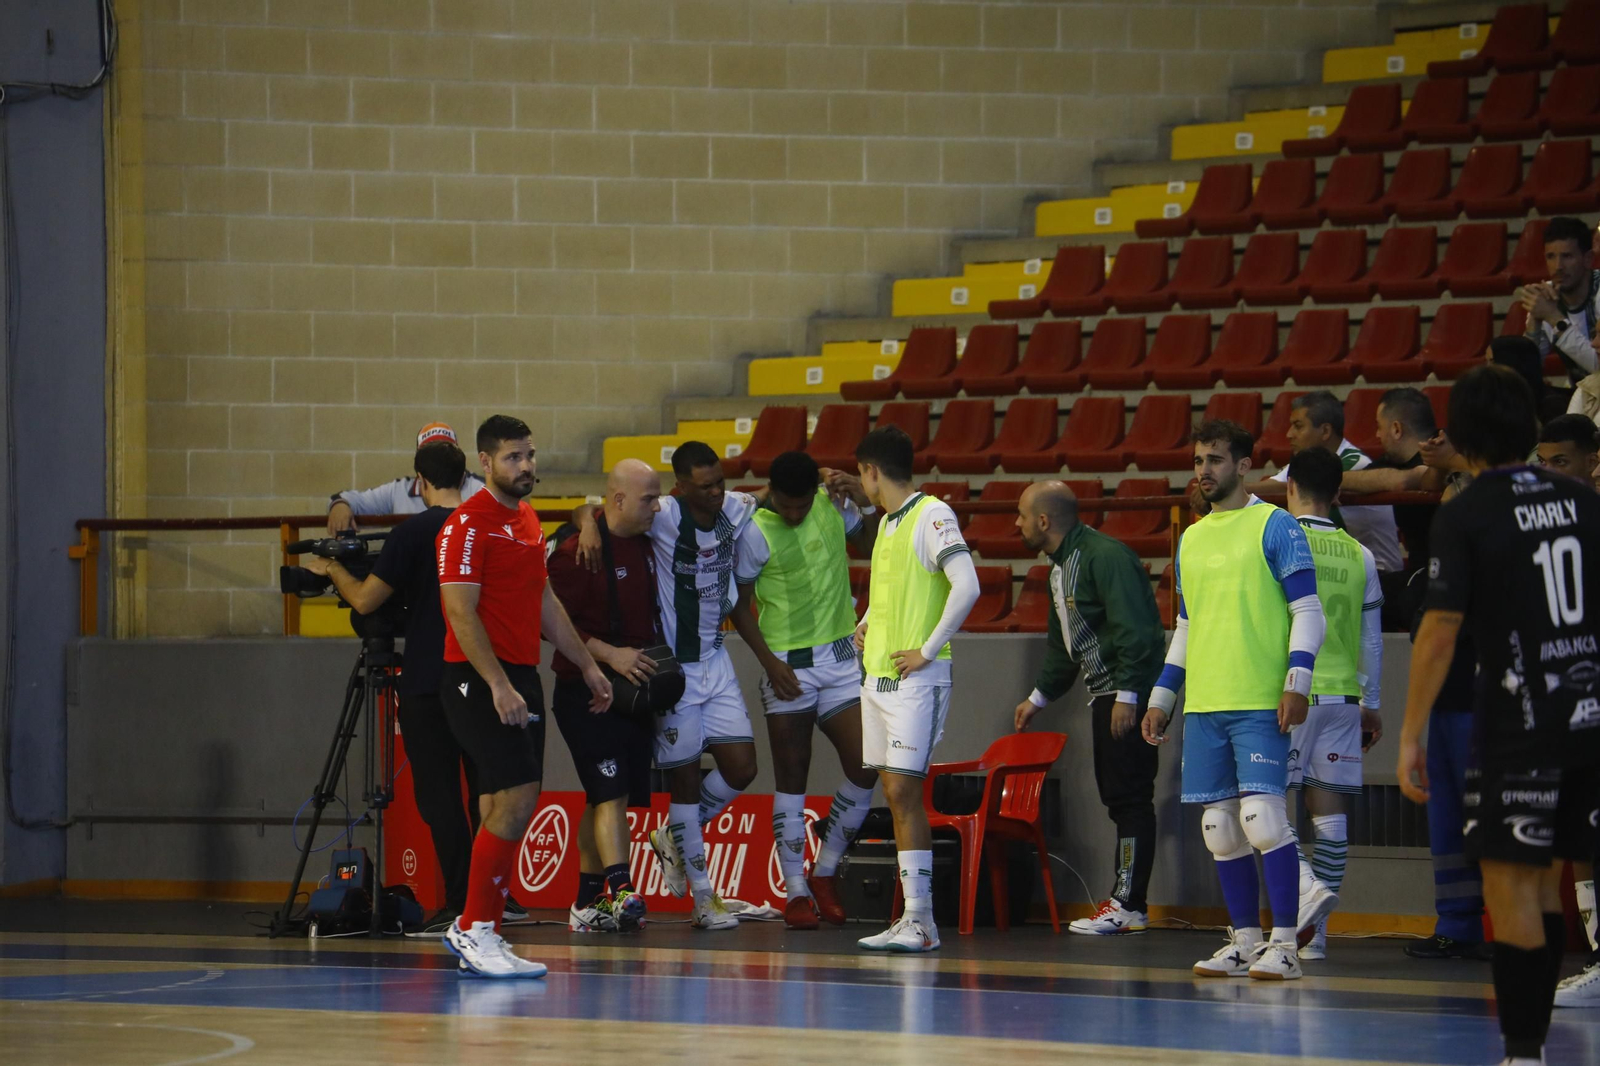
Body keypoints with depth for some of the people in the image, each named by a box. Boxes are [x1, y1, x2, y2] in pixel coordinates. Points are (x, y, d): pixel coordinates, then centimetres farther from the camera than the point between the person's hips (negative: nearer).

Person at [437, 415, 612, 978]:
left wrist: (587, 664, 24)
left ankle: (475, 931, 13)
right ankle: (474, 929, -8)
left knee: (513, 808, 7)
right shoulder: (468, 524, -11)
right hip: (479, 679, -9)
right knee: (515, 801, -15)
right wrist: (499, 685, -23)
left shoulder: (528, 521, 16)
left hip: (521, 678, 9)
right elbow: (462, 614, -17)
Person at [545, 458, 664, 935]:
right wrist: (610, 655, -22)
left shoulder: (644, 545, 11)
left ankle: (588, 903, 19)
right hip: (587, 693, -8)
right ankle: (620, 891, -26)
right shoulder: (576, 550, -14)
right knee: (611, 792, -18)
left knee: (609, 797, 11)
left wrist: (657, 658, 13)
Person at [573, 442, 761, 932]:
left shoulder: (736, 510, -2)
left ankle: (675, 838, 27)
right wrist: (589, 523, -38)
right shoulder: (664, 517, -17)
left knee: (741, 768, 2)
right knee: (685, 778, 1)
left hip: (716, 661, 6)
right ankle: (704, 900, 11)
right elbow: (585, 508, -14)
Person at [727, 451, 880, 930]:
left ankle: (824, 873, 12)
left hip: (839, 657, 4)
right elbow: (740, 607, -5)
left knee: (864, 770, -5)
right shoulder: (755, 532, -11)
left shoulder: (833, 506, 2)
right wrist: (770, 662, -14)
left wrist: (867, 504, 0)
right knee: (791, 779, 0)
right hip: (788, 665, -4)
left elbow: (874, 546, 19)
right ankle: (796, 893, 7)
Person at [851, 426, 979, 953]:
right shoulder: (886, 522, 17)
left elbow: (966, 587, -22)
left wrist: (928, 651, -18)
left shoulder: (932, 516, -11)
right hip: (877, 674, 9)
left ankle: (920, 920, -11)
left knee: (903, 790, -12)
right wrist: (864, 626, 19)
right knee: (894, 792, 7)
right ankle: (913, 918, 10)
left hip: (915, 678, -9)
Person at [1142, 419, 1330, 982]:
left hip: (1260, 703, -7)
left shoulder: (1274, 526, -1)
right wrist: (1162, 696, 21)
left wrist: (1297, 682, -15)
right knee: (1220, 828, 5)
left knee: (1262, 814, -14)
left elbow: (1308, 610, -5)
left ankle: (1284, 943, -9)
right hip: (1203, 705, 7)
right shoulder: (1191, 539, 19)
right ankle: (1245, 940, 12)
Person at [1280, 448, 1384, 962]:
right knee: (1329, 811, 4)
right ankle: (1315, 932, 5)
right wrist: (1370, 704, 23)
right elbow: (1371, 640, 14)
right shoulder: (1359, 556, 10)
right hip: (1341, 694, 4)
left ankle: (1307, 888, -23)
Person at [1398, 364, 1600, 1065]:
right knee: (1542, 883, 15)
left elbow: (1441, 631, -12)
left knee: (1510, 883, 0)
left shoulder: (1465, 515, -8)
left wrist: (1410, 736, -8)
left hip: (1521, 725, -5)